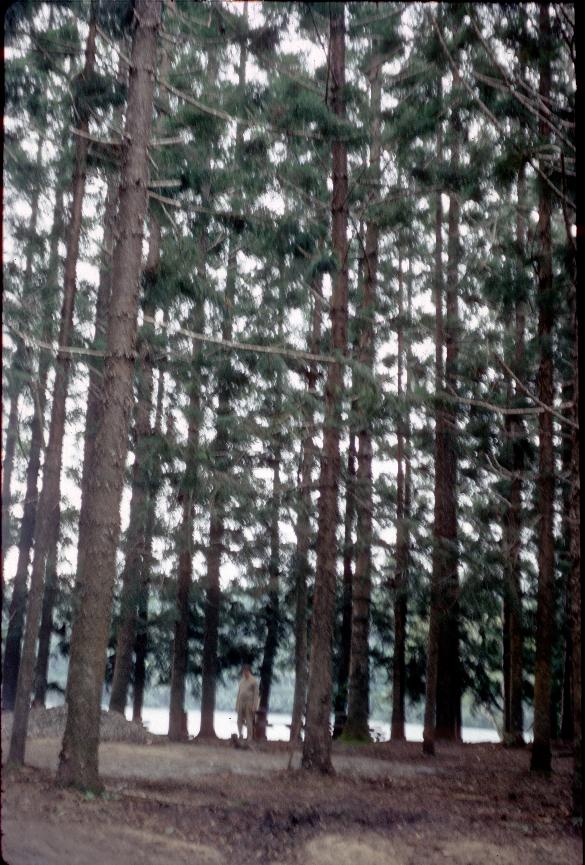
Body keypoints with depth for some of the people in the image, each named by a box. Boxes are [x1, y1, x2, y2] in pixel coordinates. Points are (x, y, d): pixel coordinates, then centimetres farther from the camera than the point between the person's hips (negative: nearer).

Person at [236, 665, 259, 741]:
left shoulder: (253, 681, -3)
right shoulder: (241, 681, 14)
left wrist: (254, 706, -13)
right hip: (241, 702, 5)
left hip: (249, 703, -5)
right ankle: (240, 736, 16)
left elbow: (256, 694, -6)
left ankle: (249, 737, -2)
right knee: (240, 720, 4)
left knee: (249, 721, -5)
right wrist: (237, 704, 13)